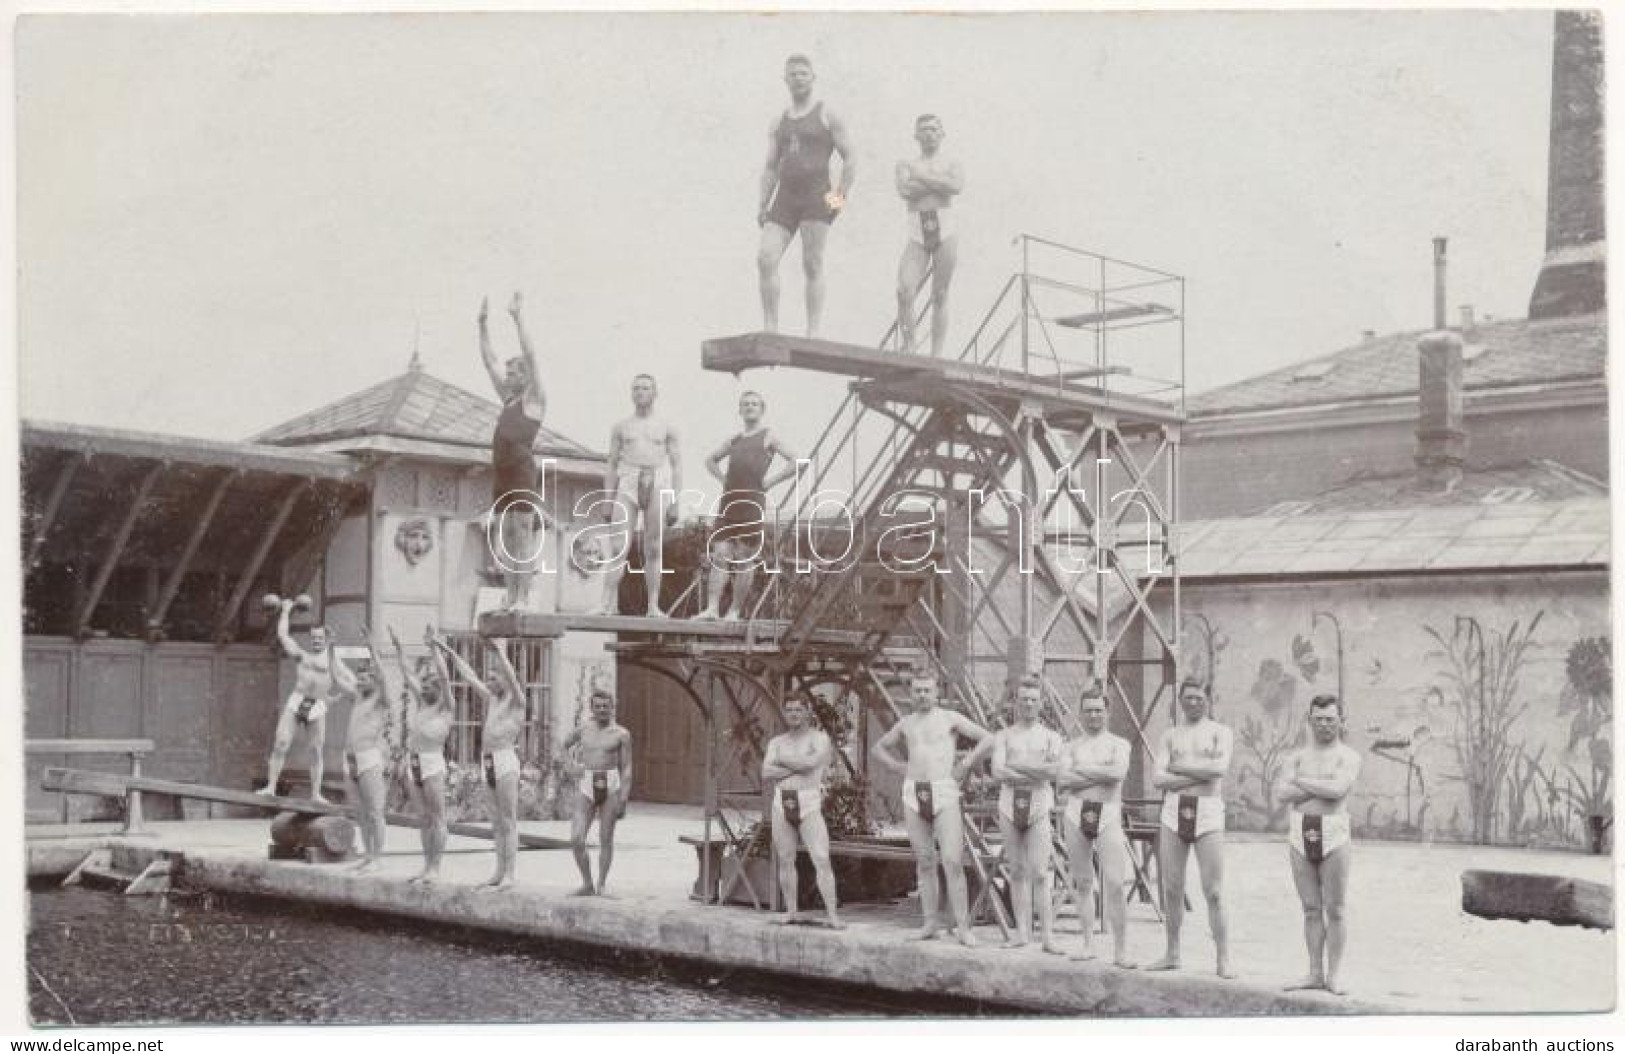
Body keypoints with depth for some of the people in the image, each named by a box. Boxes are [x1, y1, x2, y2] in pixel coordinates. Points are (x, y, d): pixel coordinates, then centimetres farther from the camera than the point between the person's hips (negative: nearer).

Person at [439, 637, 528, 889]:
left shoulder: (517, 701, -1)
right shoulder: (490, 700, 18)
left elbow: (510, 677, -17)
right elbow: (469, 677, 23)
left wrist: (499, 651, -20)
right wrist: (451, 654, 24)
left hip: (506, 759, -8)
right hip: (488, 761, 8)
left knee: (508, 821, -7)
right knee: (496, 821, 8)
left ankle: (509, 874, -9)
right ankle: (499, 871, 11)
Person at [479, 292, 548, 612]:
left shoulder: (534, 400, 1)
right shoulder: (507, 399, 19)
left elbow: (530, 356, -9)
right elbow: (489, 360, 20)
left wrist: (518, 319, -12)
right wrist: (482, 323, 15)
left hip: (523, 471, -8)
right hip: (501, 472, 8)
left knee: (523, 534, -9)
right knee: (505, 535, 5)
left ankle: (523, 597, -11)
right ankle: (509, 595, 7)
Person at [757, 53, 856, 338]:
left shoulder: (827, 116, 6)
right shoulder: (778, 123, 19)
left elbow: (850, 158, 3)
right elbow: (770, 167, 18)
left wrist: (842, 195, -8)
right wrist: (763, 205, 7)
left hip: (817, 197, -4)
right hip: (785, 198, 4)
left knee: (813, 266, -7)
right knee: (765, 258, -12)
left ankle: (813, 333, -7)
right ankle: (770, 329, -10)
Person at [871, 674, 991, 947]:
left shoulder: (950, 718, 4)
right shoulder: (905, 724, 15)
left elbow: (988, 739, 3)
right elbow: (879, 748, 29)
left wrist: (965, 764, -2)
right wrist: (900, 767, 14)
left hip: (944, 793, -4)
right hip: (913, 795, 4)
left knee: (953, 862, -11)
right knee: (925, 862, 5)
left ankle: (963, 928, -10)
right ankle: (930, 922, 10)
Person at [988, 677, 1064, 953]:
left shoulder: (1051, 738, 11)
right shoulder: (1003, 736, 12)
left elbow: (1053, 769, -8)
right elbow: (998, 772, -3)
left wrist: (1015, 765, -6)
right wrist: (1036, 774, -7)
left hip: (1039, 808, -2)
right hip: (1010, 805, 2)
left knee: (1040, 873, -9)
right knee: (1017, 871, 4)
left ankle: (1047, 935, -10)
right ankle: (1022, 931, 9)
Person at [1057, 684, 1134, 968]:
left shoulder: (1118, 744, 9)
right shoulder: (1071, 747, 14)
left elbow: (1118, 772, -12)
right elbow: (1063, 780, -3)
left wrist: (1083, 769, -4)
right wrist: (1102, 775, -8)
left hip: (1108, 815, -2)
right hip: (1076, 814, 3)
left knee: (1116, 884, -11)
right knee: (1083, 883, 7)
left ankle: (1120, 950, -7)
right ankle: (1088, 945, 15)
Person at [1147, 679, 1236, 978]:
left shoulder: (1220, 732, 7)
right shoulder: (1171, 735, 14)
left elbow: (1220, 767, -13)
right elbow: (1157, 779, 1)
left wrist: (1177, 766, -6)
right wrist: (1200, 774, -8)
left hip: (1208, 811, -3)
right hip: (1174, 811, 3)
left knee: (1214, 893, -6)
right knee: (1172, 890, 6)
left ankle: (1224, 960, -2)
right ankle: (1172, 954, 17)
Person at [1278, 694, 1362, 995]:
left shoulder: (1349, 756, 1)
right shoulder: (1298, 757, 12)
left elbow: (1338, 790, -17)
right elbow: (1283, 794, -3)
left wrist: (1302, 782, -4)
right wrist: (1324, 788, -10)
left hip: (1334, 835, -3)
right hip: (1301, 835, 3)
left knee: (1334, 911, 0)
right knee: (1311, 910, 7)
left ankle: (1332, 977, 5)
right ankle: (1315, 974, 11)